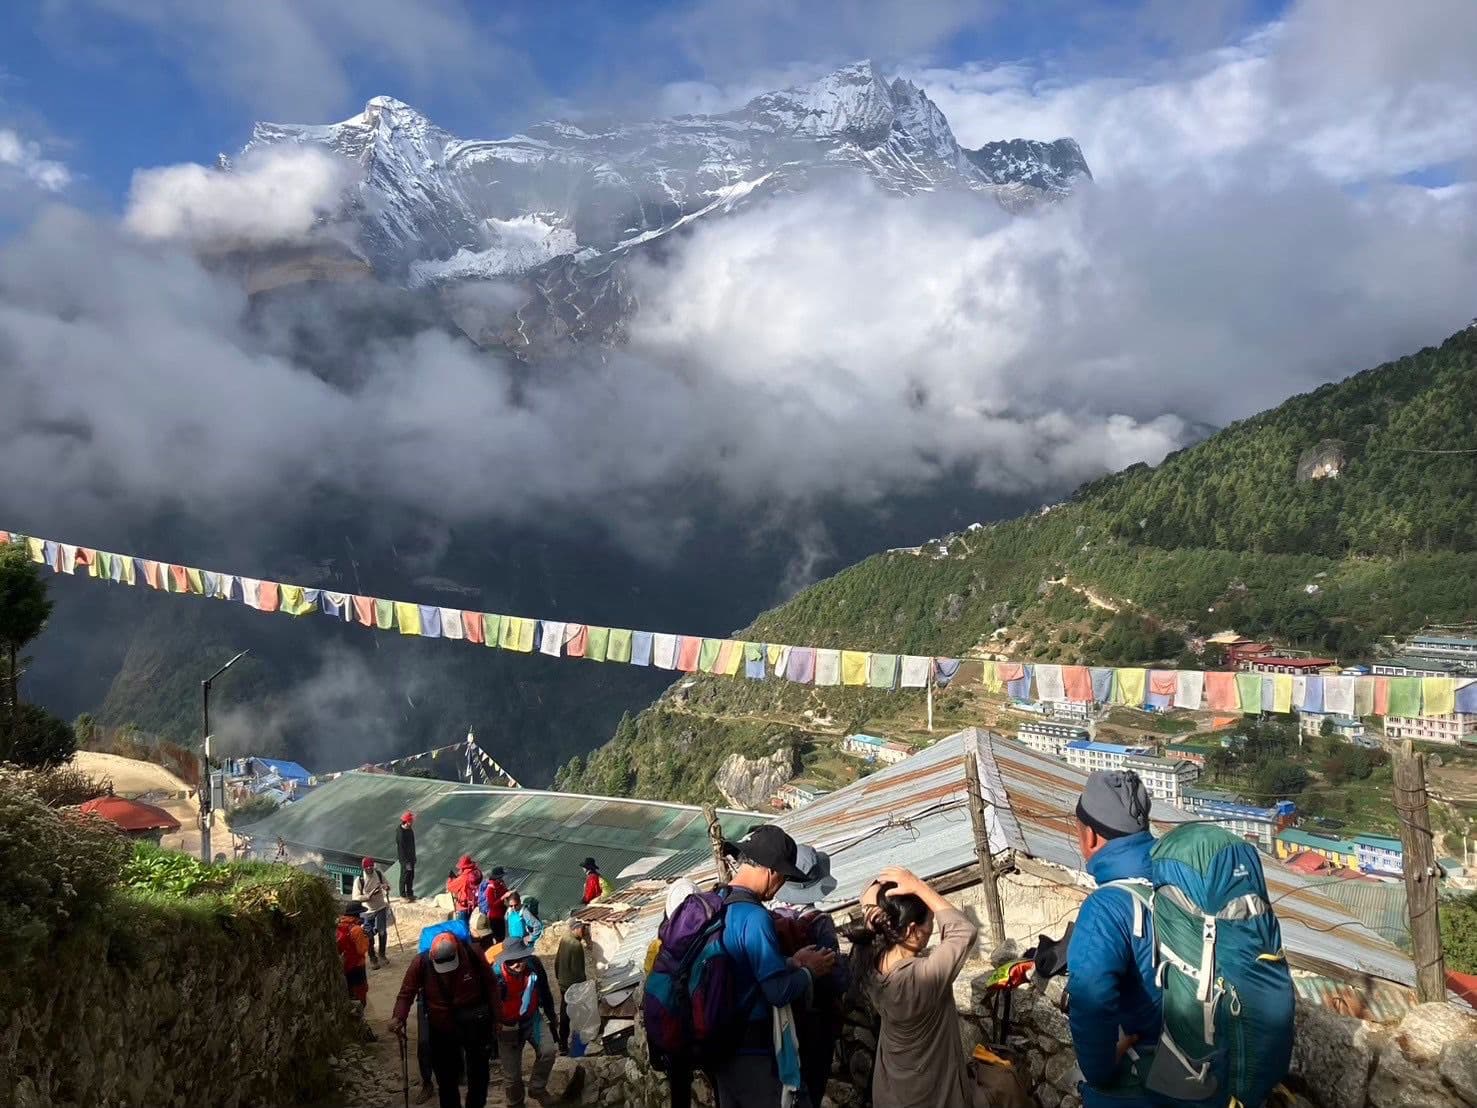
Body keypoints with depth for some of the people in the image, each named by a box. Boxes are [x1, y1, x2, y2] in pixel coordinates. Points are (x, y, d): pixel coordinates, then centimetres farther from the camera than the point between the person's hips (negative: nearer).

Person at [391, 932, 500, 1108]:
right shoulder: (421, 963, -21)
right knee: (446, 1078, 13)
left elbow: (491, 986, -10)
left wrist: (495, 1019, -4)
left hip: (475, 1025, 0)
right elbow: (406, 993, -14)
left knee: (478, 1073, 18)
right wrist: (398, 1017, -33)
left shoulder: (472, 955, -23)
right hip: (441, 1030, 0)